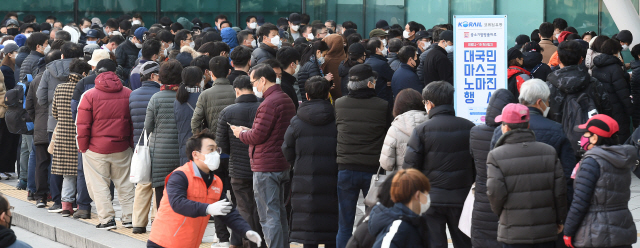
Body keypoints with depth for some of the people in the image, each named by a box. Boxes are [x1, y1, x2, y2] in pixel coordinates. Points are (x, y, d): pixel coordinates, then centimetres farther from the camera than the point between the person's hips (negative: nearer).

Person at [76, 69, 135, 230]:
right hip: (122, 149, 3)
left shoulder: (89, 96, -8)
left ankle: (107, 219, 2)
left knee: (99, 184, 5)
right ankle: (129, 217, 14)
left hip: (96, 150, -3)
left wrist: (83, 147, 2)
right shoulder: (128, 94, 2)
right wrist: (132, 144, 15)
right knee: (124, 183, 13)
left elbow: (82, 125, -8)